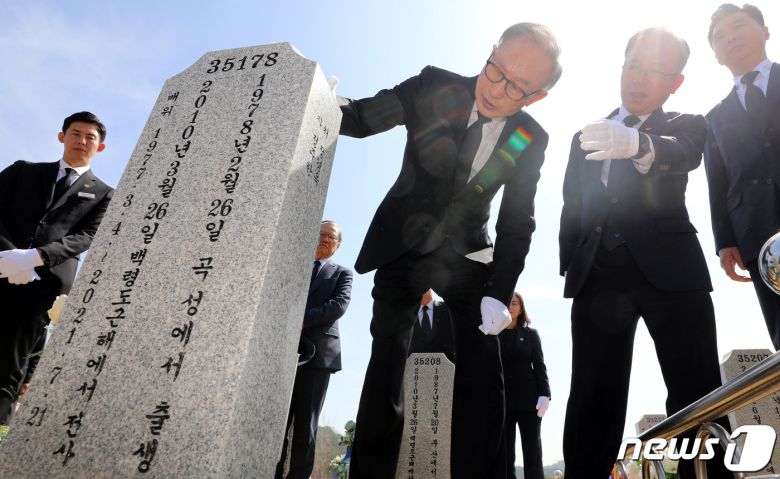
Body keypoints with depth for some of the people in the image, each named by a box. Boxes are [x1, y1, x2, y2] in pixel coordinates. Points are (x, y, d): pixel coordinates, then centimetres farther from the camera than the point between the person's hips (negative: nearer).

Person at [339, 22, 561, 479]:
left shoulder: (530, 141, -7)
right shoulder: (436, 86, -12)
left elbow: (517, 223, -3)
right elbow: (362, 118, -10)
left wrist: (500, 293, -13)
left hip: (466, 255, 2)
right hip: (402, 248, -1)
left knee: (483, 377, -6)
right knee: (387, 366, -2)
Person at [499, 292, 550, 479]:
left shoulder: (531, 334, 11)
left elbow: (539, 365, 5)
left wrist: (544, 394, -8)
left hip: (528, 399, 0)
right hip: (500, 400, 0)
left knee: (533, 453, 0)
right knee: (504, 455, 2)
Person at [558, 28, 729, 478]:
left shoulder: (685, 125, 11)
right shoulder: (585, 138, 20)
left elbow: (684, 154, -14)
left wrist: (639, 144, -37)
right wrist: (569, 268, 4)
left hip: (669, 269, -1)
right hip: (599, 277, 2)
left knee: (698, 396, -3)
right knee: (593, 402, -2)